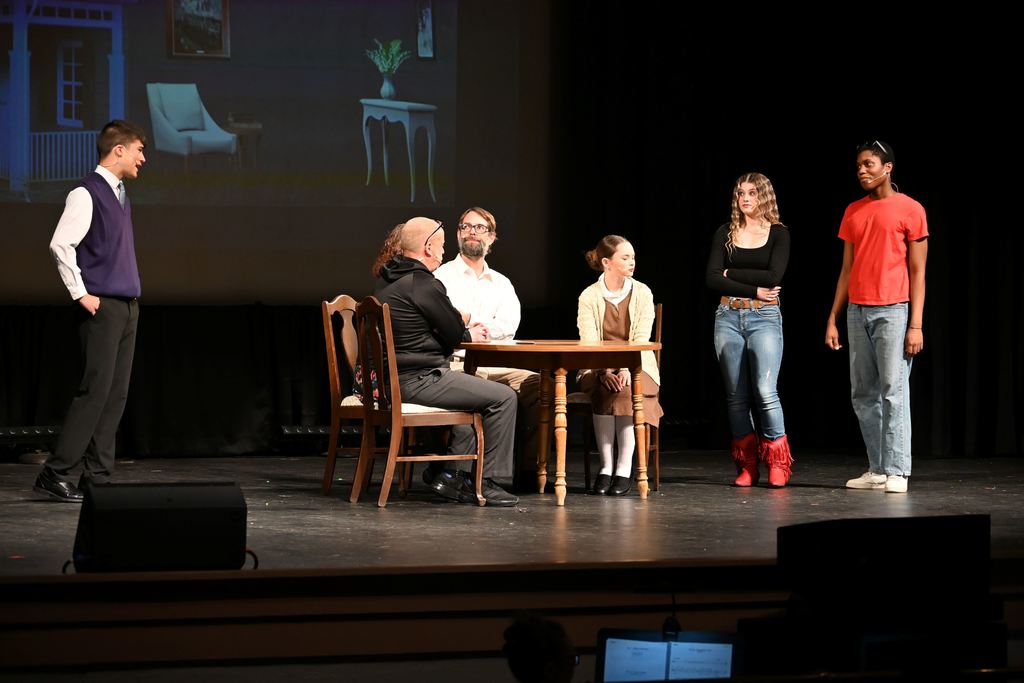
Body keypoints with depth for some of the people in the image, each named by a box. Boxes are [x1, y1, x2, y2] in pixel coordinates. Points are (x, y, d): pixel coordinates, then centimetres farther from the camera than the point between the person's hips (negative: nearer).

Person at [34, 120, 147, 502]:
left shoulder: (120, 195, 16)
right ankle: (56, 473, -7)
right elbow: (60, 244, -18)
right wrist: (80, 294, -16)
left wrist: (133, 295, 16)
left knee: (116, 393, 6)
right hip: (102, 307, -9)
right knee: (96, 389, -12)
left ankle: (97, 477, 9)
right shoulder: (87, 194, -11)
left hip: (128, 306, 9)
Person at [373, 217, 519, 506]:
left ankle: (444, 471, 23)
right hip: (418, 380, -10)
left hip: (391, 378, 10)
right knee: (503, 398, -5)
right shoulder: (424, 285, -17)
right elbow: (454, 334, -8)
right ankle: (486, 482, -1)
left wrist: (463, 330, 15)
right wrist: (469, 334, 15)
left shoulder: (385, 281, 13)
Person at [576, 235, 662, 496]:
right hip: (598, 369, 0)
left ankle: (624, 470, -31)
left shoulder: (641, 293, 1)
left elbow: (642, 338, -9)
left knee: (627, 390, -33)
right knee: (603, 390, -34)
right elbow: (589, 342, -11)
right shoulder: (589, 296, -1)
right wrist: (605, 372, -28)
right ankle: (606, 466, -28)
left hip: (636, 367, 0)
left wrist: (627, 369, -26)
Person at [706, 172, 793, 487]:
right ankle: (746, 465, 12)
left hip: (764, 318, -3)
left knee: (765, 391, -14)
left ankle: (778, 463, -2)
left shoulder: (778, 233, 2)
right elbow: (712, 279, -3)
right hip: (728, 317, 3)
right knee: (737, 396, 4)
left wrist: (732, 274, -6)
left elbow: (773, 277, -12)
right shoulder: (725, 234, 8)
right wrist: (753, 288, -10)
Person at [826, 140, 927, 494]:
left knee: (893, 391, -9)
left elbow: (917, 271, -4)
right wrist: (833, 319, 11)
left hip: (893, 311, -6)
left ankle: (897, 472, -8)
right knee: (863, 395, 5)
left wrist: (916, 325, -10)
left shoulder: (910, 210, -2)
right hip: (857, 312, 6)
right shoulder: (853, 212, 14)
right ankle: (877, 470, 9)